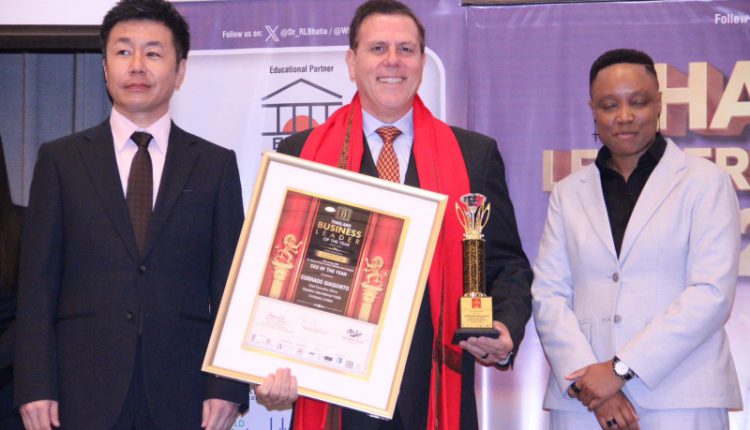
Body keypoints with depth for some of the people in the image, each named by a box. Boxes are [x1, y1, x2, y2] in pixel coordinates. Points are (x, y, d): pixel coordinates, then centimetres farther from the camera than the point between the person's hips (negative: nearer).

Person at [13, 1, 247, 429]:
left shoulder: (216, 165, 7)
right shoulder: (60, 160, 7)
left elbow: (230, 285, 5)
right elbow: (37, 284, 3)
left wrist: (227, 388, -3)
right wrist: (36, 388, -4)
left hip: (183, 396, 0)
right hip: (84, 395, 0)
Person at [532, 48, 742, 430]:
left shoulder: (705, 182, 3)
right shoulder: (568, 193, 13)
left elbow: (712, 294, -7)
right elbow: (548, 294, 5)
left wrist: (621, 369, -12)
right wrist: (585, 377, -11)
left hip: (680, 399, -2)